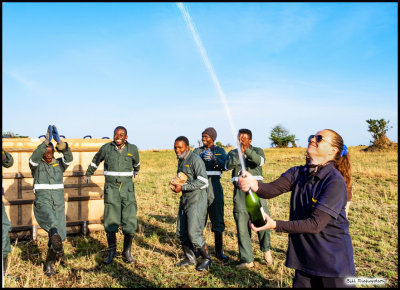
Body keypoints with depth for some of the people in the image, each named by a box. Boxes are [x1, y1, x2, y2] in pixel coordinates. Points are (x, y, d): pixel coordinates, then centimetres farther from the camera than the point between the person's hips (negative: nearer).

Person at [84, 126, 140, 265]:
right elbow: (95, 162, 19)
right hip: (111, 188, 0)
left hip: (127, 188, 1)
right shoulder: (106, 148, 1)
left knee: (130, 222, -2)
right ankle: (112, 251, 20)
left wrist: (136, 171, 43)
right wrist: (87, 174, 32)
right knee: (110, 222, 1)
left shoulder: (132, 149, 2)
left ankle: (127, 251, 16)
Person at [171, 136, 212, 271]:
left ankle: (207, 259, 12)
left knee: (193, 233, -8)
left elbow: (203, 181, -22)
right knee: (181, 232, 10)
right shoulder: (181, 160, 14)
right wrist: (176, 183, 5)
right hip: (184, 199, 9)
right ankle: (190, 258, 26)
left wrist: (182, 187, -20)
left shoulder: (195, 159, -14)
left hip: (196, 200, -9)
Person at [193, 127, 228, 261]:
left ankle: (219, 250, 7)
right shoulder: (197, 151, 12)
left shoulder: (220, 151, 9)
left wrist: (214, 159, -22)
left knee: (217, 218, -1)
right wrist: (200, 158, -17)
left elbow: (226, 166, -7)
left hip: (214, 186, -1)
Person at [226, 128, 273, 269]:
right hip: (239, 191, 2)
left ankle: (266, 250, 22)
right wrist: (239, 153, -18)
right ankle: (247, 260, 12)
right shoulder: (233, 153, 14)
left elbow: (260, 161, -14)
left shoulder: (257, 151, 9)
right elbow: (228, 166, -5)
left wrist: (247, 150, -26)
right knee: (242, 226, 2)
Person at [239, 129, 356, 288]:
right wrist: (254, 184, -39)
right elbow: (272, 189, -17)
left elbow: (315, 224, -23)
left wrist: (275, 225, -28)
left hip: (333, 261, -5)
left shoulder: (335, 182, -19)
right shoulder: (297, 173, -1)